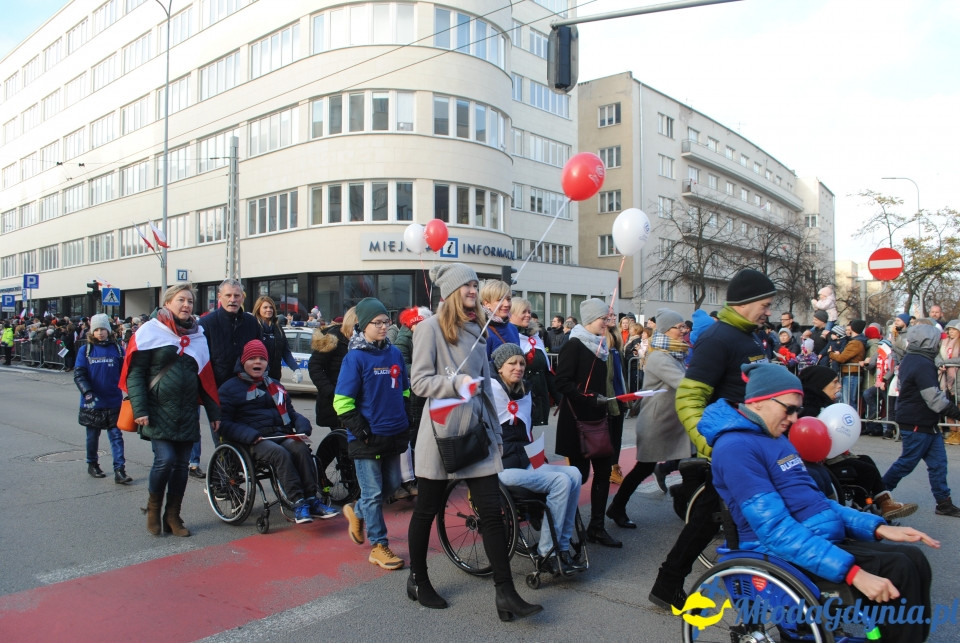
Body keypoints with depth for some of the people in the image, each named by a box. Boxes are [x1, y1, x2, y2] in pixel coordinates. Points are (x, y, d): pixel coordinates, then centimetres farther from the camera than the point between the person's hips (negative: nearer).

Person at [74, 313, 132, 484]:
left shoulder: (117, 349, 1)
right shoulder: (86, 351, -1)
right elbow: (79, 375, -6)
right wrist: (87, 392, -21)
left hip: (114, 402, 0)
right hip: (92, 403, 0)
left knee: (116, 436, -2)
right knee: (93, 436, 14)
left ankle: (119, 470, -3)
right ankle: (92, 464, 33)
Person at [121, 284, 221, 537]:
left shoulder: (198, 334, 11)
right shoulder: (151, 331, -3)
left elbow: (206, 377, 13)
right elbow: (135, 372, -6)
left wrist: (213, 412, 10)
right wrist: (139, 409, -15)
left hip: (187, 414, 4)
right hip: (159, 411, -4)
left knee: (182, 464, 6)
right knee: (165, 459, -13)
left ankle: (173, 516, 20)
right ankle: (153, 507, 13)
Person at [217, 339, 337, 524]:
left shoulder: (274, 385, 27)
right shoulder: (230, 388, 9)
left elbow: (290, 412, 26)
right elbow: (224, 424, -1)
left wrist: (302, 425, 2)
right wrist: (250, 436, -19)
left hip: (281, 434, 4)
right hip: (253, 440, -4)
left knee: (301, 448, -28)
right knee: (280, 453, -34)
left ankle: (311, 500, -27)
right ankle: (298, 503, -34)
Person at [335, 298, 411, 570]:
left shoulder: (395, 353, 7)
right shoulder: (355, 358, -11)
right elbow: (342, 401, -11)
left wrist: (407, 420, 13)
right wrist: (360, 431, -15)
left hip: (394, 434, 6)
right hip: (368, 438, -6)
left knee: (392, 484, 16)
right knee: (374, 492, 2)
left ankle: (356, 511, 40)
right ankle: (379, 546, 16)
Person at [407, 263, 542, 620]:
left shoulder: (477, 329, 13)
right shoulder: (431, 327, -6)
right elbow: (419, 382, -11)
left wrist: (495, 427, 18)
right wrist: (457, 383, -27)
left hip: (477, 429, 6)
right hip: (442, 430, -5)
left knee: (492, 511, 0)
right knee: (427, 510, 9)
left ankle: (506, 594, 5)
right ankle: (417, 580, 29)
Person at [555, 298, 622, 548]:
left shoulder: (600, 345, 14)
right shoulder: (574, 345, -11)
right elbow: (563, 383, -19)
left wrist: (607, 403, 13)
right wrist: (591, 398, -23)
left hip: (598, 418, 8)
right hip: (578, 419, -8)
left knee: (603, 471, 6)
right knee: (580, 473, -1)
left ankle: (596, 527, 16)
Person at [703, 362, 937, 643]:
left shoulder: (775, 437, 15)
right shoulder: (735, 447, -18)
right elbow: (775, 530, -24)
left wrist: (878, 528, 6)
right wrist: (852, 571, -28)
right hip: (788, 556, -9)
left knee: (913, 558, -1)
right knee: (898, 570, -18)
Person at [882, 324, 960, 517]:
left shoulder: (910, 359, 11)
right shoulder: (923, 365, -21)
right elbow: (935, 399, -25)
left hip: (926, 423, 10)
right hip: (917, 424, -10)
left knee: (938, 462, 10)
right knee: (907, 462, 2)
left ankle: (944, 502, 15)